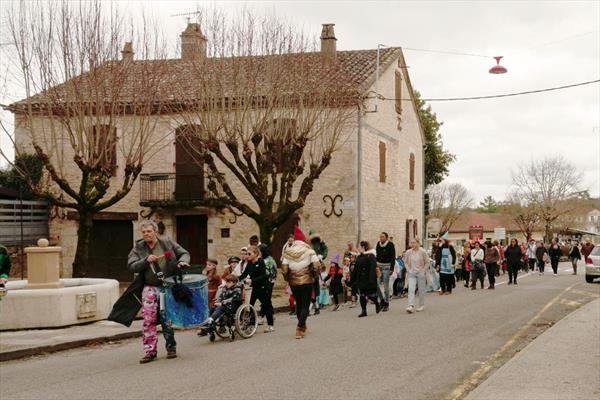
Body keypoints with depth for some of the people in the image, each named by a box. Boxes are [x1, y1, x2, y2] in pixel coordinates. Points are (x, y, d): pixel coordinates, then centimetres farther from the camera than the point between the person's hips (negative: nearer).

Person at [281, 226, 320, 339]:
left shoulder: (288, 252, -1)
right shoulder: (309, 251, -7)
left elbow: (284, 269, -7)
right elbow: (317, 266, -15)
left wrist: (288, 279, 10)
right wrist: (313, 275, 3)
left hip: (293, 283, 3)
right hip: (307, 282, -3)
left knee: (298, 304, 20)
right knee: (305, 305, 3)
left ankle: (302, 326, 33)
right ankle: (300, 328, -11)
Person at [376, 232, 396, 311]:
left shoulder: (390, 245, -7)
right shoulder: (378, 244, 8)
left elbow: (393, 257, -7)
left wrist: (391, 268, -13)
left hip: (386, 267, -5)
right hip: (378, 266, 5)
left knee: (386, 286, -2)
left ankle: (387, 304, 8)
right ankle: (382, 300, 14)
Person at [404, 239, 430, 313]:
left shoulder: (422, 252, -9)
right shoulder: (408, 252, -2)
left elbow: (427, 262, 1)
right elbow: (405, 262, 13)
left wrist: (423, 270, -4)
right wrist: (408, 270, 4)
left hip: (420, 273, -1)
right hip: (411, 273, 1)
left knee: (421, 290, 8)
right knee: (411, 289, -12)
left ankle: (421, 305, 23)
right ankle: (411, 306, -19)